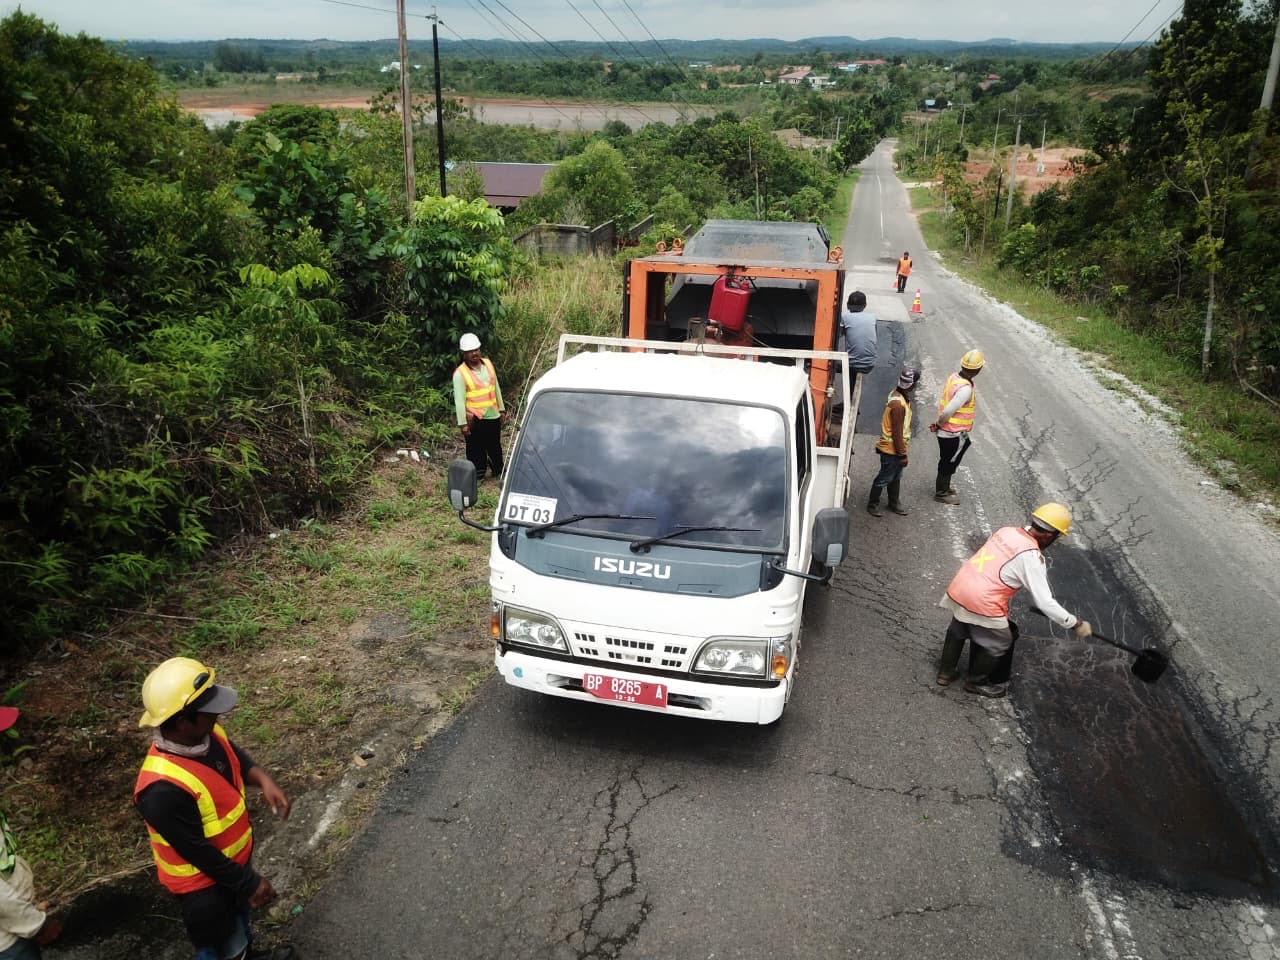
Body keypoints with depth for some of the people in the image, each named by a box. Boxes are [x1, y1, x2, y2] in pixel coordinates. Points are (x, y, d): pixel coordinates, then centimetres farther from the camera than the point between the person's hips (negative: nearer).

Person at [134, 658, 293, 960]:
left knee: (238, 915, 35)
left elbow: (233, 755, 6)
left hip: (235, 856, 8)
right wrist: (249, 883, -19)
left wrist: (263, 779, -12)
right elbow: (197, 852, -29)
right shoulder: (164, 790, -39)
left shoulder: (205, 733, -17)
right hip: (203, 882, -8)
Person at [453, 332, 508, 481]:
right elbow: (459, 400, -15)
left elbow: (496, 388, 14)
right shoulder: (460, 373, -13)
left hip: (493, 415, 6)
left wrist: (502, 409, 15)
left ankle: (499, 471, 38)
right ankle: (477, 477, 14)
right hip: (475, 419, -5)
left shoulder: (488, 363, 5)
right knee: (476, 450, 3)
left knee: (495, 447, 20)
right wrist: (463, 423, -17)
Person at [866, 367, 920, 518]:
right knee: (884, 478, 6)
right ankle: (872, 504, 21)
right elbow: (897, 432, -26)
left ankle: (894, 503, 37)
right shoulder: (898, 404, -29)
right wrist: (902, 454, -18)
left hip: (894, 448, 10)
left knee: (896, 477, 22)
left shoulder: (898, 395, 2)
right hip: (892, 449, -10)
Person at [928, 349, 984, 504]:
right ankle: (941, 493, 25)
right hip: (954, 433, -8)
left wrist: (939, 423, 8)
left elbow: (941, 402, 6)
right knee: (948, 462, 9)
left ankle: (943, 486, 43)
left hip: (946, 432, 8)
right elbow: (948, 411, -30)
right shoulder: (965, 389, -28)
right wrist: (938, 424, -12)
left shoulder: (953, 377, -1)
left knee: (947, 461, 25)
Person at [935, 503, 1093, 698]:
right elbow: (1045, 603, -9)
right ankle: (977, 682, 33)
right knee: (1000, 643, 18)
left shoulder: (1006, 531, 8)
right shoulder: (1031, 557, -10)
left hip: (957, 589, 7)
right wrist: (1076, 624, 1)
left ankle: (945, 671, 43)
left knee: (958, 629, 31)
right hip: (982, 603, -7)